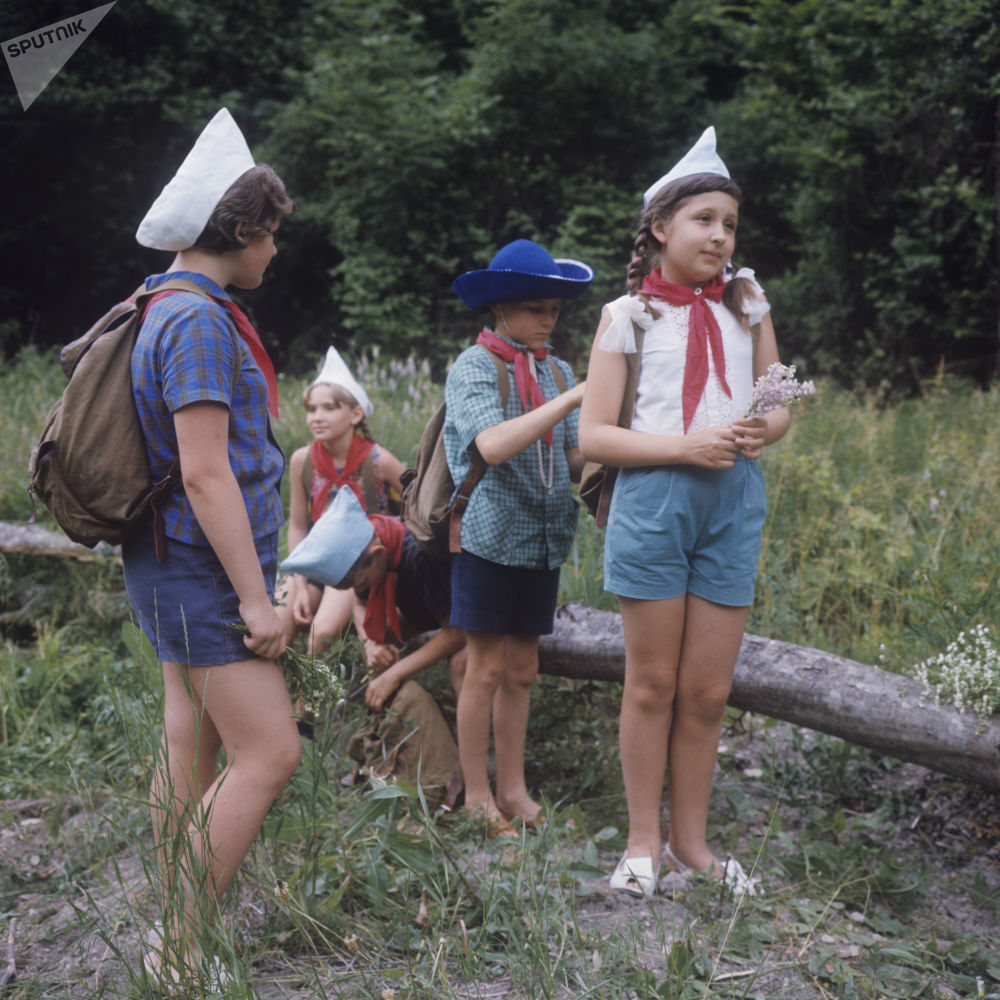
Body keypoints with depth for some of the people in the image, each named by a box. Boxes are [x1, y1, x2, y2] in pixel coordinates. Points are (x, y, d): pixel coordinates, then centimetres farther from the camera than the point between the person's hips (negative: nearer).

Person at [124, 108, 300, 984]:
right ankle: (184, 954, -1)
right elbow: (204, 473, -22)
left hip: (179, 567, 10)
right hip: (204, 568, -10)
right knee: (268, 755, -8)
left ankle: (177, 950, 22)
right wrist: (255, 595, -19)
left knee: (191, 757, 13)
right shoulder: (199, 321, -17)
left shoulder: (171, 312, 15)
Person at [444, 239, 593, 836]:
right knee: (487, 669, 1)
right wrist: (573, 398, -26)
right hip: (491, 534, -5)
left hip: (544, 537, 5)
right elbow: (493, 445, -25)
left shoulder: (557, 372, 10)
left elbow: (576, 463, 5)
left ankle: (513, 791, 21)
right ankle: (477, 797, 13)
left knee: (522, 669, 11)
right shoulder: (474, 367, -7)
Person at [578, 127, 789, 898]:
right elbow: (594, 436, -4)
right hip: (655, 496, -3)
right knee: (652, 684, 6)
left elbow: (780, 404, 17)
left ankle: (690, 840, 22)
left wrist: (762, 431, -7)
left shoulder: (747, 304, 10)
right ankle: (643, 842, 18)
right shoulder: (628, 315, 0)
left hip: (735, 501, 3)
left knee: (708, 689, 7)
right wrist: (685, 446, -16)